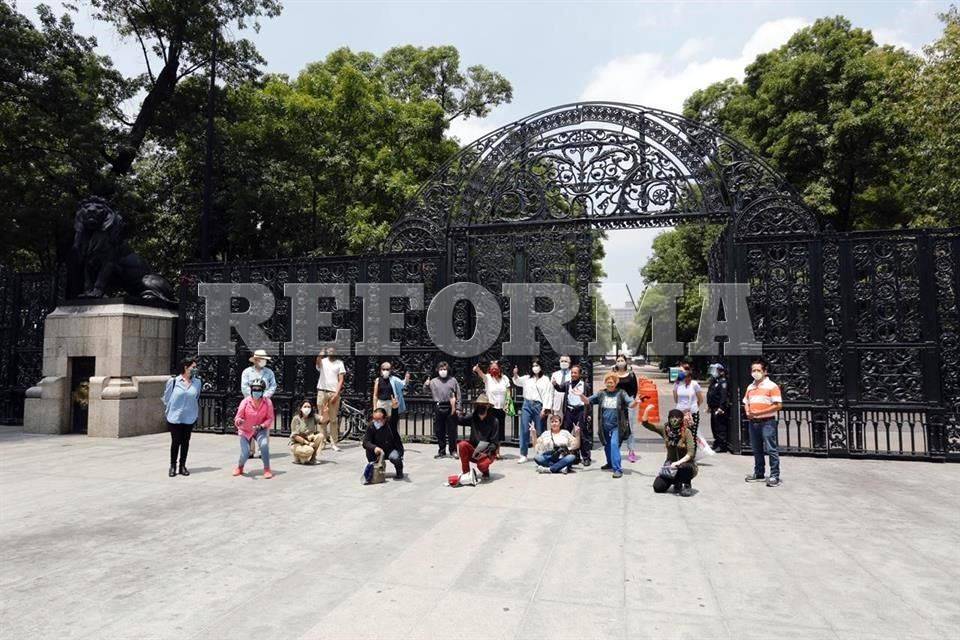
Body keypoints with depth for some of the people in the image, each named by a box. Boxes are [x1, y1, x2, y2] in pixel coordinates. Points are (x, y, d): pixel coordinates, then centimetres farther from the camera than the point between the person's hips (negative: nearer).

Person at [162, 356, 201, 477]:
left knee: (185, 442, 9)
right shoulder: (173, 381, -6)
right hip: (174, 418, -2)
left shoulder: (197, 382, 3)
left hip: (189, 418, 3)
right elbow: (166, 399, 2)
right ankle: (173, 466, 19)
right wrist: (167, 414, 4)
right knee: (175, 442, 4)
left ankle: (183, 466, 21)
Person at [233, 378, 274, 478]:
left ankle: (267, 469, -12)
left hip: (261, 429, 0)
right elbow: (238, 418, -15)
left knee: (264, 445, -30)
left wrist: (261, 426, -26)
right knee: (245, 454, -10)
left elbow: (270, 418, -9)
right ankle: (240, 467, 28)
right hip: (245, 430, 0)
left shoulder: (268, 402, -15)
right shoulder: (245, 402, -16)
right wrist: (239, 421, -39)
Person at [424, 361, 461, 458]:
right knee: (439, 431, 7)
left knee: (452, 431, 2)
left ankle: (453, 451, 12)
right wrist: (426, 385, -21)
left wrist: (457, 407, 1)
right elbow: (426, 389, 3)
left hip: (450, 408, -1)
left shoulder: (453, 380, 8)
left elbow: (458, 395, 7)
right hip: (438, 408, 1)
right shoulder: (434, 381, 10)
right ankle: (442, 451, 17)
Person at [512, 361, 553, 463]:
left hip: (538, 406, -3)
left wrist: (544, 409, -10)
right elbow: (517, 381, 24)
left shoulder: (545, 380, 3)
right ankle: (523, 455, 0)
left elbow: (548, 395, -3)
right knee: (524, 430, -3)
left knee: (539, 431, 3)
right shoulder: (527, 378, 13)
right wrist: (515, 374, 3)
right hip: (527, 405, 3)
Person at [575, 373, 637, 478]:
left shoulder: (621, 393, -2)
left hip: (616, 426, -4)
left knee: (614, 444, -17)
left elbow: (630, 404, -10)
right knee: (607, 446, 18)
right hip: (605, 425, 4)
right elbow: (588, 401, 5)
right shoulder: (601, 394, 5)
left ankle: (617, 469, -14)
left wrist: (635, 402, -33)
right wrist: (581, 395, -15)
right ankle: (610, 463, 41)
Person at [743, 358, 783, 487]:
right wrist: (748, 412, 1)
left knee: (771, 449, -5)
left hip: (767, 422, -7)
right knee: (756, 450, 13)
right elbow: (746, 403, 23)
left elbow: (778, 405, -13)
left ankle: (775, 476, 0)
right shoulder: (750, 387, 14)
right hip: (753, 422, 7)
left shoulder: (772, 386, -6)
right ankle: (758, 474, 22)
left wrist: (759, 412, -17)